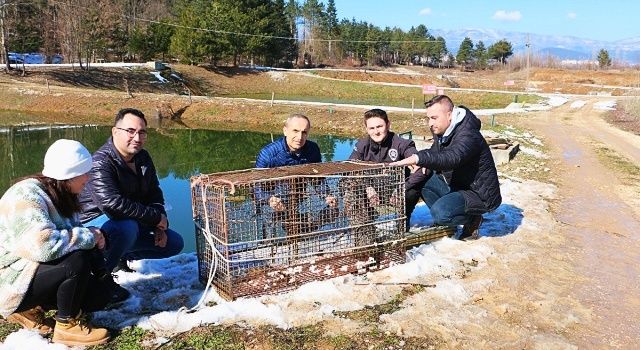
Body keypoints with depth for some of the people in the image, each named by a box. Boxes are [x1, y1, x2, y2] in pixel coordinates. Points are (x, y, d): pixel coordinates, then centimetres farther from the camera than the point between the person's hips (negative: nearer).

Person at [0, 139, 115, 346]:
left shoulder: (60, 195, 4)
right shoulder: (27, 196, -24)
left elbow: (70, 234, 14)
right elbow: (44, 245, -38)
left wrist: (94, 236, -7)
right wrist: (88, 236, -25)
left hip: (36, 270, 9)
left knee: (100, 295, -3)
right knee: (78, 260, -31)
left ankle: (31, 308, 11)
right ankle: (67, 326, -11)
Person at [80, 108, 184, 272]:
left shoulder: (143, 158, 4)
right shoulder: (101, 163, -24)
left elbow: (154, 195, 13)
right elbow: (113, 204, -38)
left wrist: (160, 227, -3)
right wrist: (156, 218, -30)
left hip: (133, 223, 8)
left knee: (174, 243, 6)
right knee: (127, 228, -40)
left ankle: (122, 257, 19)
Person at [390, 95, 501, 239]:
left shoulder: (468, 135, -27)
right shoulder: (441, 132, 2)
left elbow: (451, 158, -47)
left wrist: (418, 158, -59)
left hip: (481, 195, -9)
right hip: (455, 185, 9)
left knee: (440, 212, -29)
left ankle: (473, 219, 1)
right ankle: (444, 218, 2)